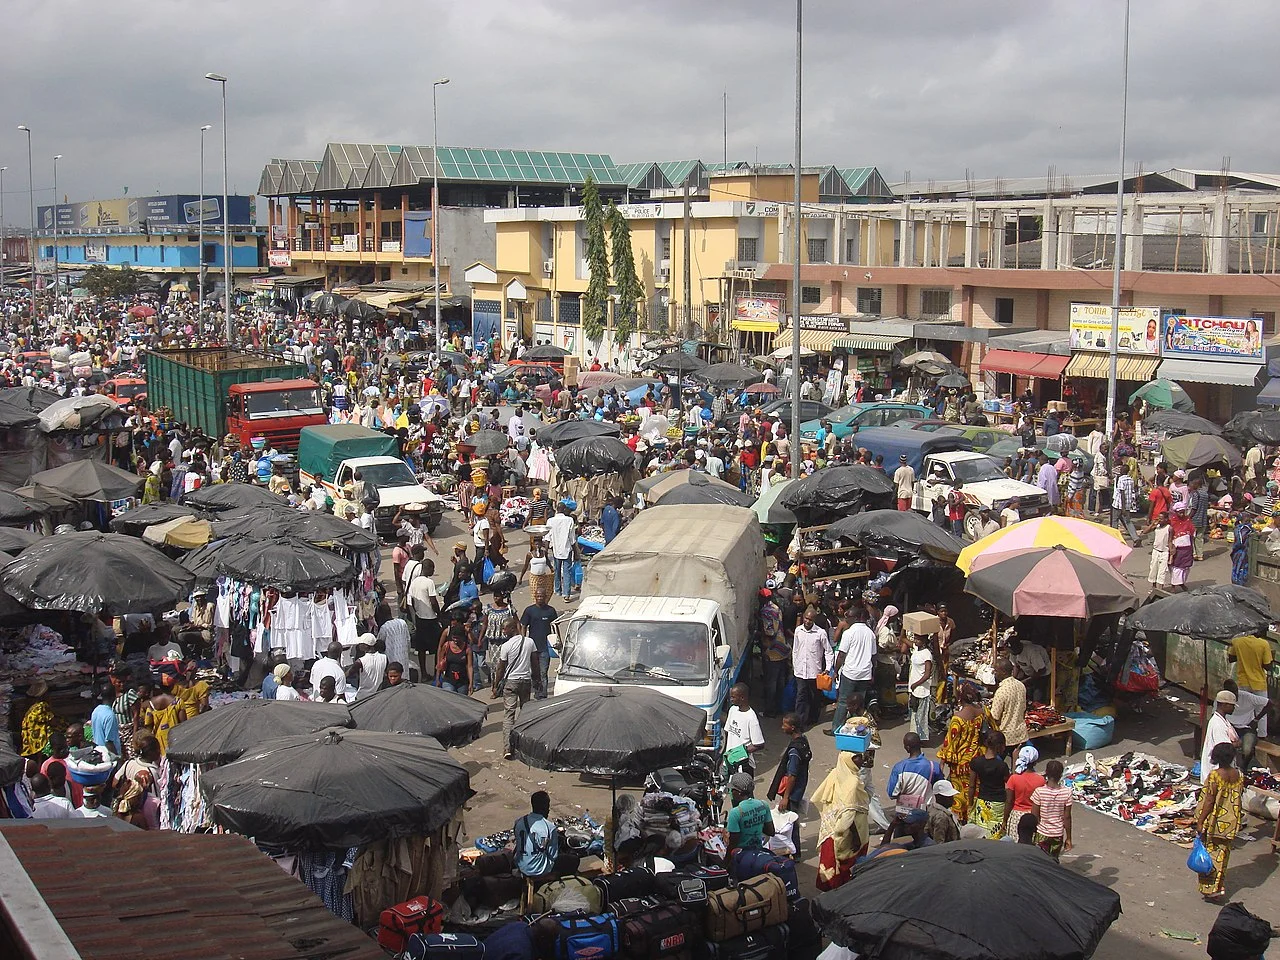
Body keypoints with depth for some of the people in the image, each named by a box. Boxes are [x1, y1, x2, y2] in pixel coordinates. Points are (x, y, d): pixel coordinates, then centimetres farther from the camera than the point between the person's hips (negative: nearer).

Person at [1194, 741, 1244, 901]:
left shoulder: (1214, 776, -21)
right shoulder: (1238, 775, -2)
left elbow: (1209, 801, -19)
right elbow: (1238, 799, 7)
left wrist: (1200, 822, -13)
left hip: (1214, 822, -6)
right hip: (1230, 823, 6)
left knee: (1210, 854, 5)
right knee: (1223, 854, 16)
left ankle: (1210, 888, 6)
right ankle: (1220, 886, 23)